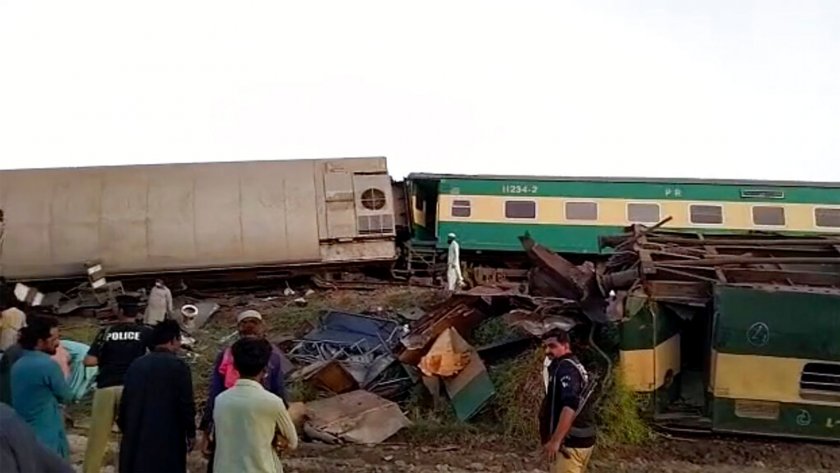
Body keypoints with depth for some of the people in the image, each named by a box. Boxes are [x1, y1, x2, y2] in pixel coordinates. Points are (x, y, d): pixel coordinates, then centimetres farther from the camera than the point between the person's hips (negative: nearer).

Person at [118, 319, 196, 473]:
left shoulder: (136, 364, 7)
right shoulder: (178, 366, -10)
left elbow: (125, 401, 11)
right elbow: (186, 404, -11)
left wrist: (125, 429, 22)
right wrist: (191, 433, 0)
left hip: (136, 437, 6)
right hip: (167, 437, -6)